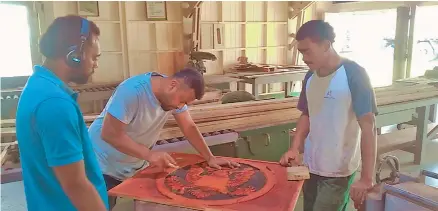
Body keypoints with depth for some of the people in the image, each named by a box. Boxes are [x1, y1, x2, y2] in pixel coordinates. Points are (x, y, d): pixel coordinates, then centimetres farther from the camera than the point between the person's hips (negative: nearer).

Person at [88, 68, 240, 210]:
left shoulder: (175, 94, -10)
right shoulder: (132, 91, -31)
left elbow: (189, 127, -4)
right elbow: (109, 133, -31)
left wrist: (210, 158, -13)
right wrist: (149, 154, -36)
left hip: (136, 166, 6)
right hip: (105, 167, -6)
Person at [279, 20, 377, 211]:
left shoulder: (353, 74, -15)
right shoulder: (310, 77, 3)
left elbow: (368, 127, -17)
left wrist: (366, 178, -18)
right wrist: (294, 149, 1)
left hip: (338, 172, -6)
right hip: (310, 167, 6)